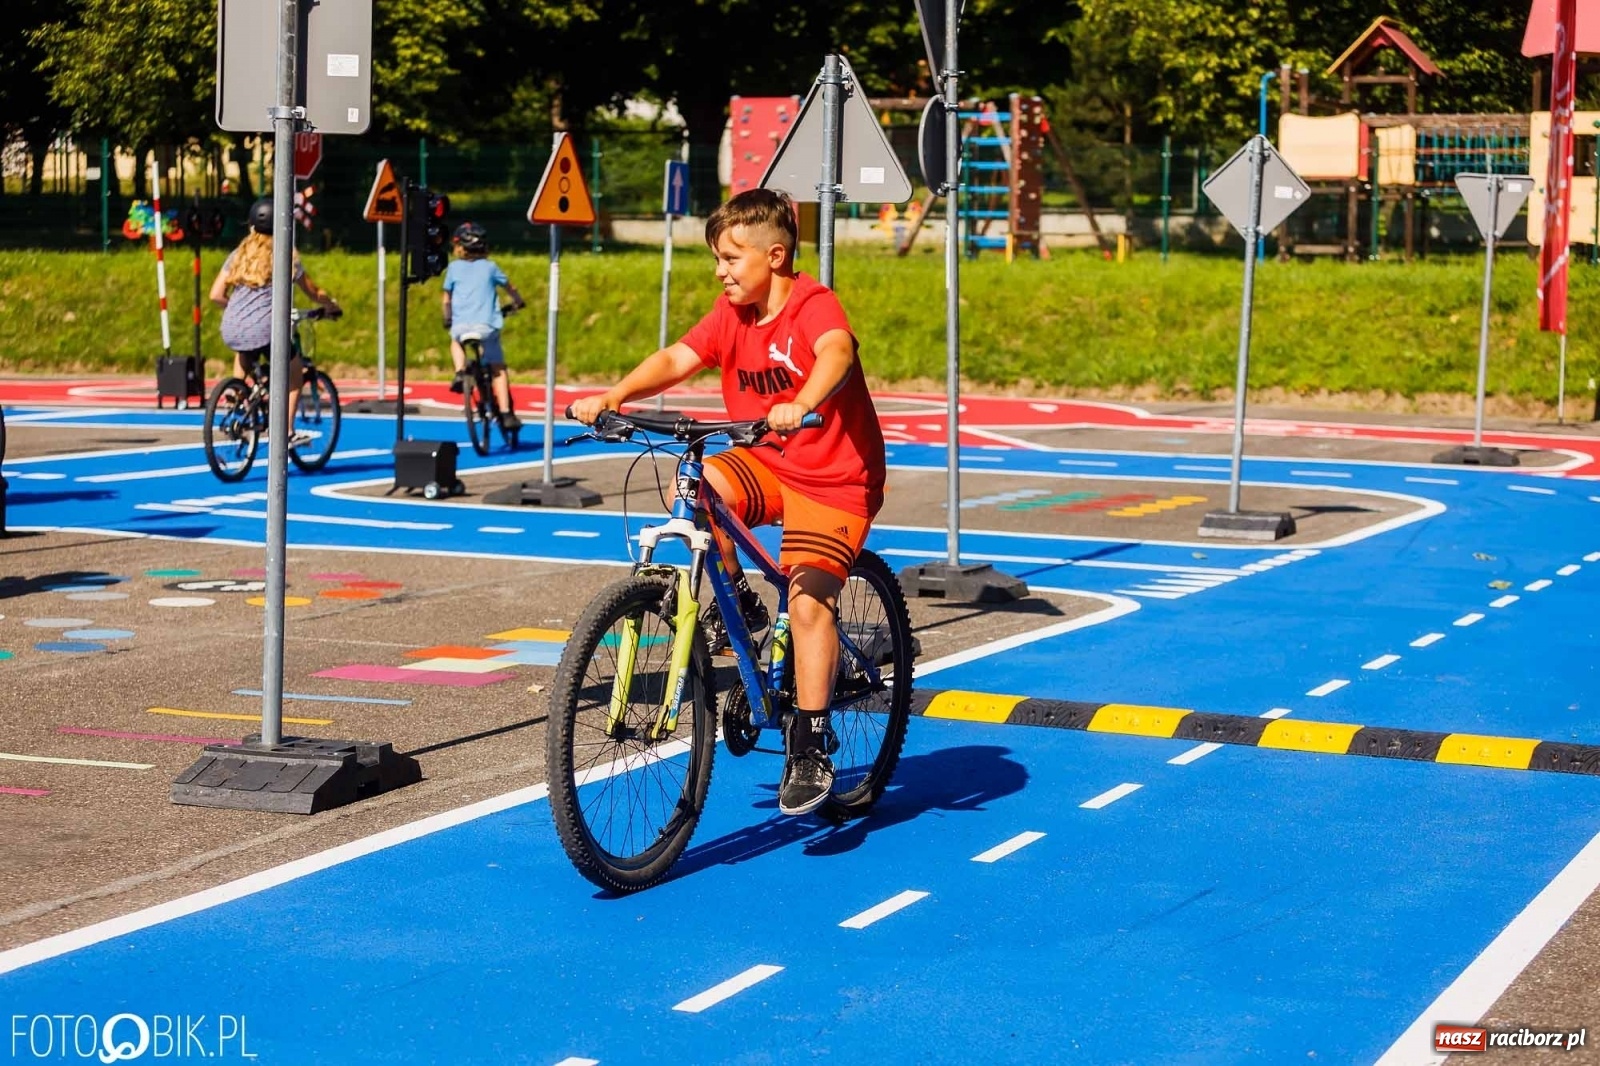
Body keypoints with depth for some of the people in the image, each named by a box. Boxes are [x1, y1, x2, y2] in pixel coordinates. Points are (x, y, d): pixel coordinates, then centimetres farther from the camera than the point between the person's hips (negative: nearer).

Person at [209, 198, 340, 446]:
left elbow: (216, 295, 9)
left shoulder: (239, 254, 14)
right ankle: (287, 431, 12)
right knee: (295, 370, 20)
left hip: (231, 330, 4)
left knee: (244, 356, 40)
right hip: (264, 330, -4)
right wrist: (332, 305, 34)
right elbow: (313, 291, 13)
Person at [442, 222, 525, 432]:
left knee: (456, 340, 36)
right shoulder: (489, 267, 14)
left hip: (461, 325, 0)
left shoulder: (454, 268, 12)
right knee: (498, 369, 8)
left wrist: (447, 318, 33)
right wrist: (517, 302, 44)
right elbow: (509, 287, 24)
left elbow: (447, 298, 17)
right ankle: (506, 414, -3)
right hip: (487, 325, 0)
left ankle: (460, 372, 11)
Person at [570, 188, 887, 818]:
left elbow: (836, 352, -40)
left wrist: (801, 404, -61)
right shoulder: (731, 314, 1)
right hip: (766, 464, 6)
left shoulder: (813, 304, -19)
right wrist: (614, 396, -26)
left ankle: (809, 751, -7)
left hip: (835, 479, -6)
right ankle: (739, 606, 0)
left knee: (808, 603, -18)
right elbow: (676, 359, -9)